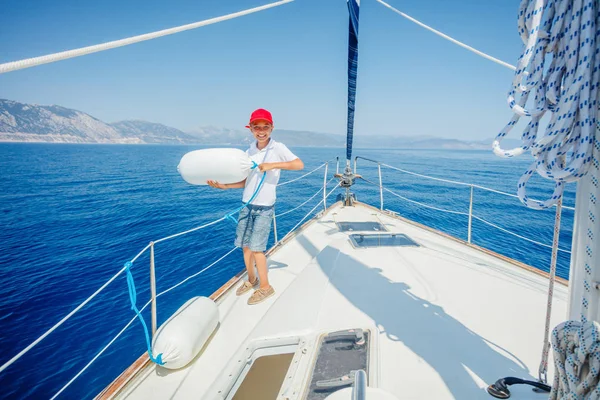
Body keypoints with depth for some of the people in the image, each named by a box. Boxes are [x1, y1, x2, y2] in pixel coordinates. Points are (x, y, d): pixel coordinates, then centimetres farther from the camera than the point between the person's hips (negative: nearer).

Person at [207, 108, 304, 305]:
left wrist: (273, 165, -28)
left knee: (256, 247, -4)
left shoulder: (278, 148, -10)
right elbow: (246, 181, 8)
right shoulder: (249, 152, 5)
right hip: (247, 205, 6)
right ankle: (251, 280, 34)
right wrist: (224, 185, -3)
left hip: (265, 207, -5)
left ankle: (265, 286, 16)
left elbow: (299, 164, -23)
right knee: (245, 245, 12)